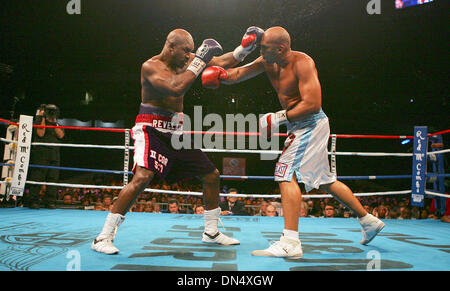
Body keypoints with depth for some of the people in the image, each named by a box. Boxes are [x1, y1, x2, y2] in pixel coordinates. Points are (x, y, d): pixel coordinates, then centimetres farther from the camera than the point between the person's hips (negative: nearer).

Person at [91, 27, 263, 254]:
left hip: (176, 132, 8)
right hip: (151, 129, -7)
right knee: (142, 176, -29)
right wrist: (200, 60, -23)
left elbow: (222, 63, 13)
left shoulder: (187, 60, 9)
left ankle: (211, 233, 23)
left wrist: (246, 46, 2)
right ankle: (104, 237, -17)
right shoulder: (151, 66, -12)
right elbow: (177, 88, -29)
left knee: (212, 176, 8)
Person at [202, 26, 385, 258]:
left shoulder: (302, 63, -18)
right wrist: (222, 74, -13)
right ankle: (368, 220, 33)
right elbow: (239, 74, 8)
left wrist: (278, 118, -23)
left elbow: (312, 104, -24)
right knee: (324, 180, 17)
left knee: (288, 173, -19)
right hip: (300, 126, 9)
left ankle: (290, 243, -20)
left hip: (311, 124, -9)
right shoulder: (268, 62, 6)